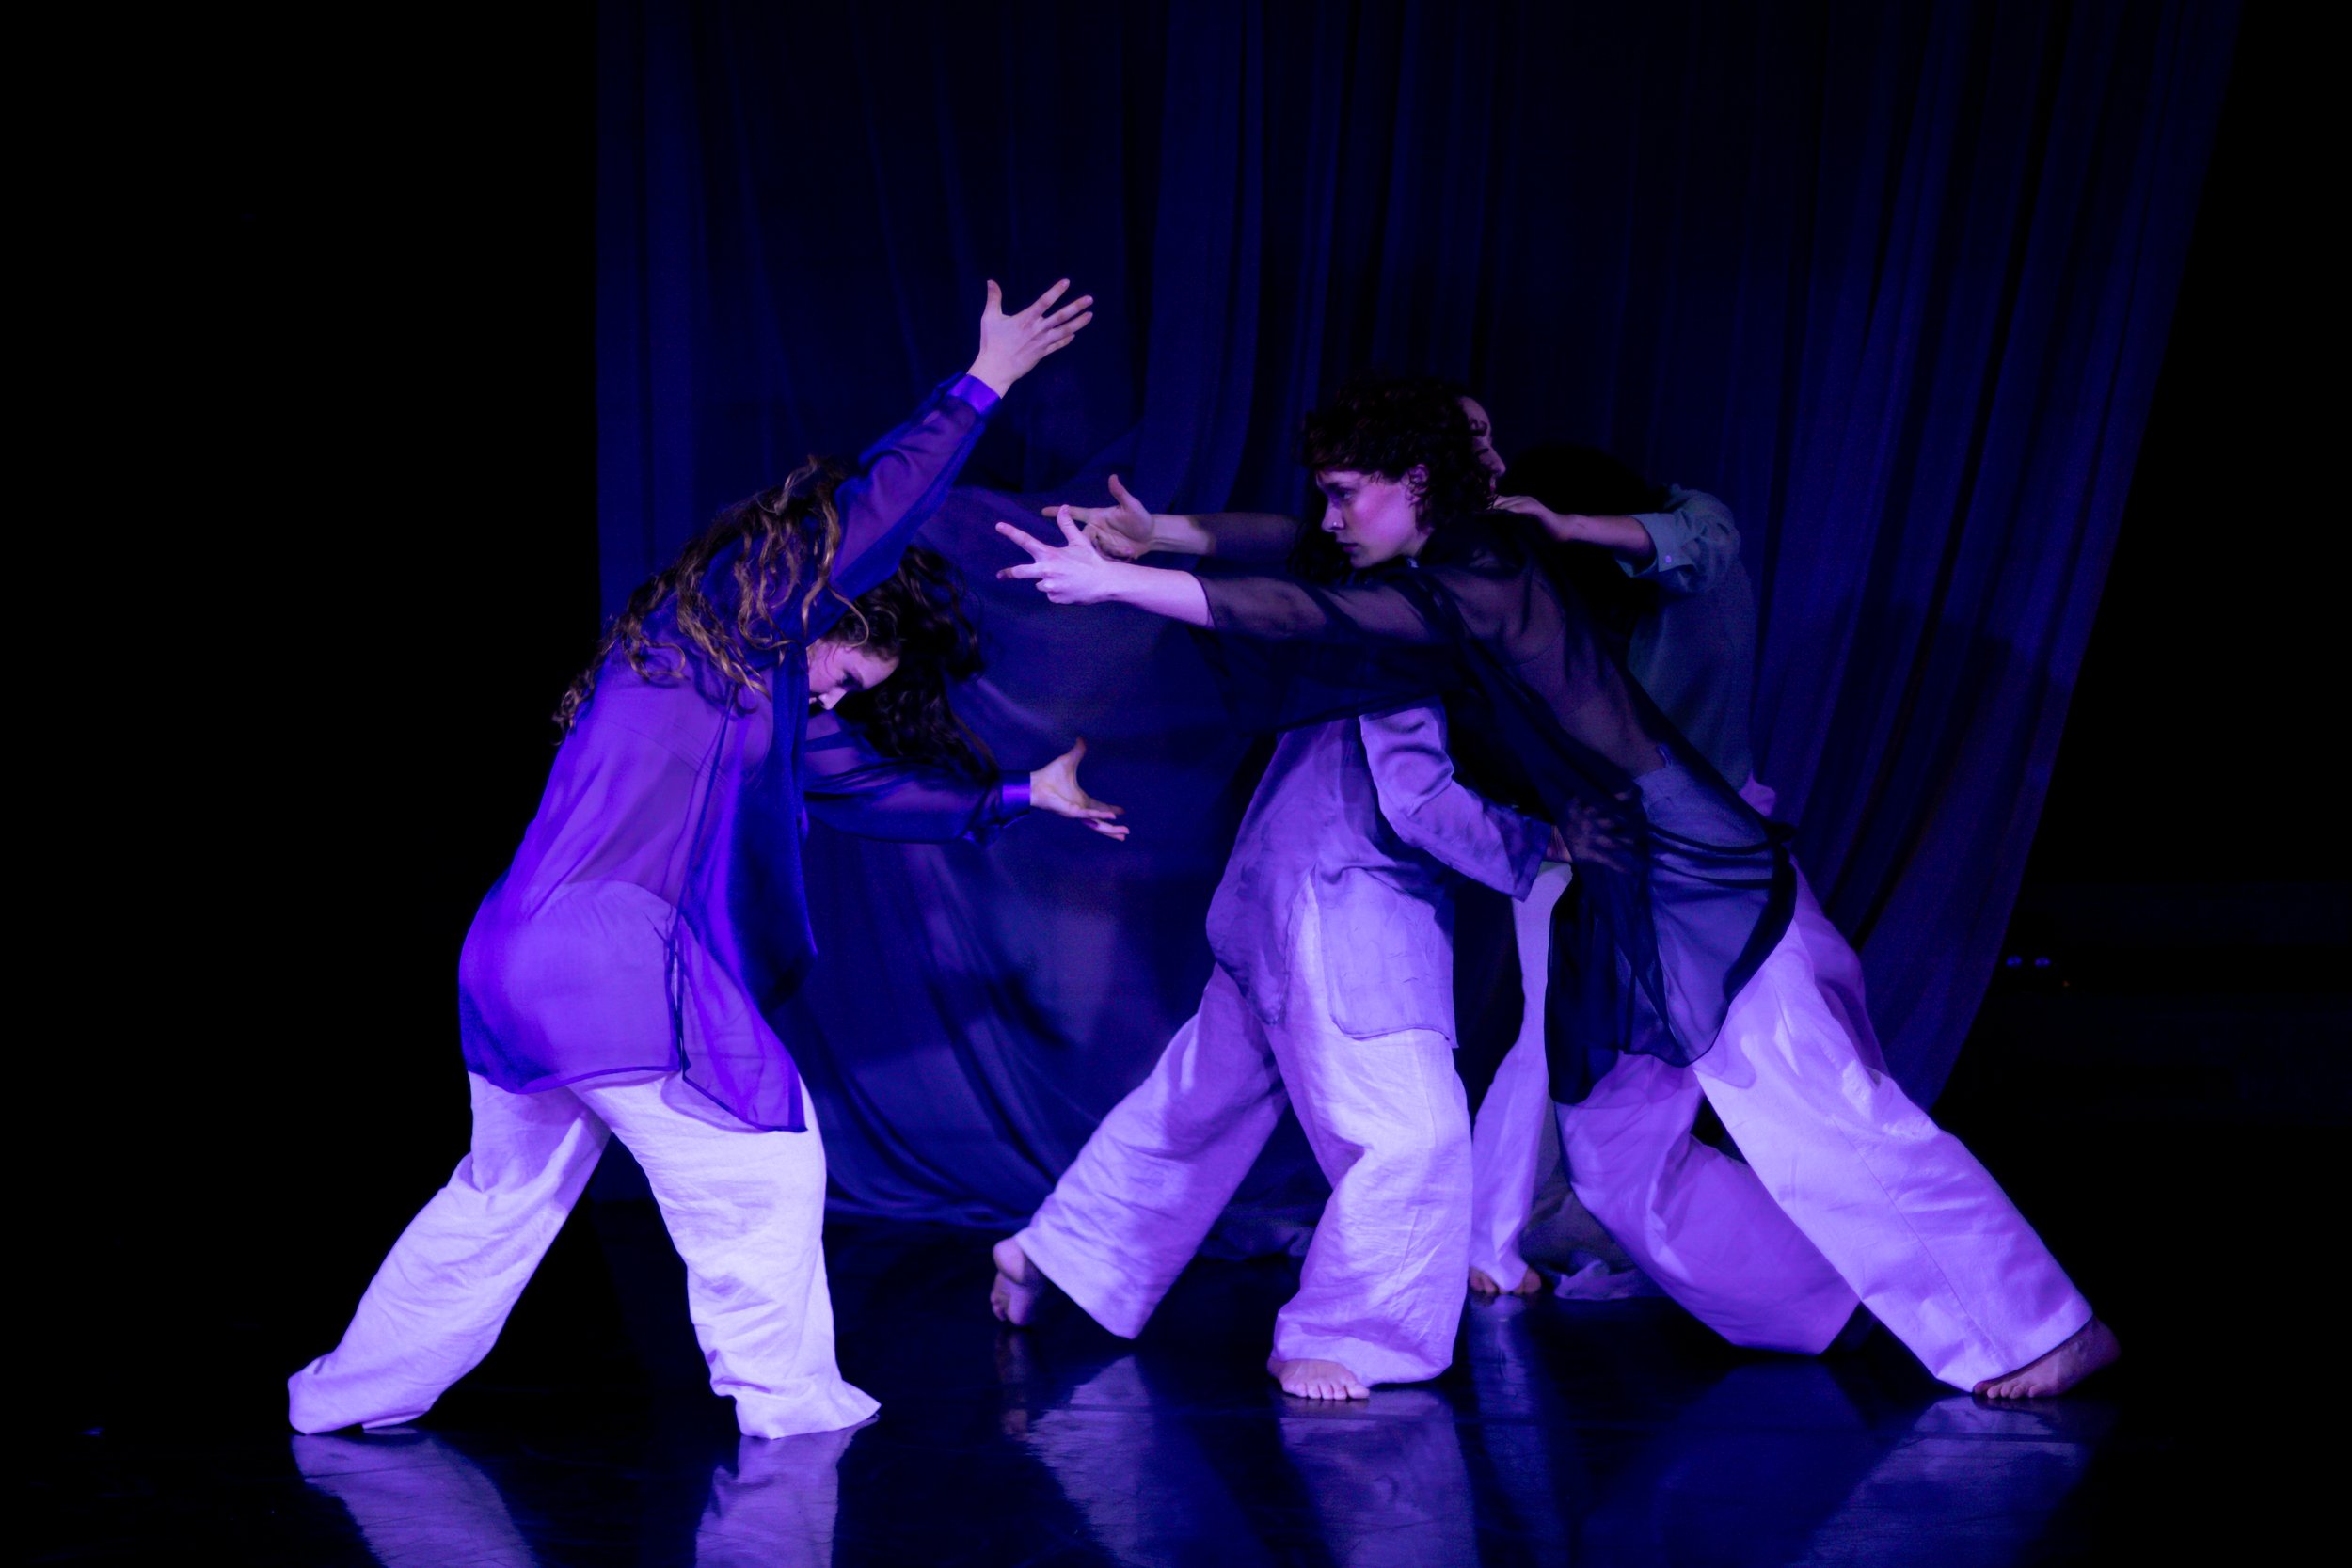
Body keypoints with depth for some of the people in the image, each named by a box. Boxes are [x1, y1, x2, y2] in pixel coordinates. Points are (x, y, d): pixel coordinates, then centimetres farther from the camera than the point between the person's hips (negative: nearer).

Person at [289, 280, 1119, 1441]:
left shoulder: (765, 699, 22)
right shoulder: (725, 625, -4)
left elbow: (871, 783, 31)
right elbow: (870, 516, -11)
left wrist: (1019, 797, 35)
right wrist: (983, 385, -9)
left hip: (514, 962, 10)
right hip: (613, 966, -10)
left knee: (504, 1192, 20)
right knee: (760, 1163, 4)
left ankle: (347, 1396, 27)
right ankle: (784, 1395, 13)